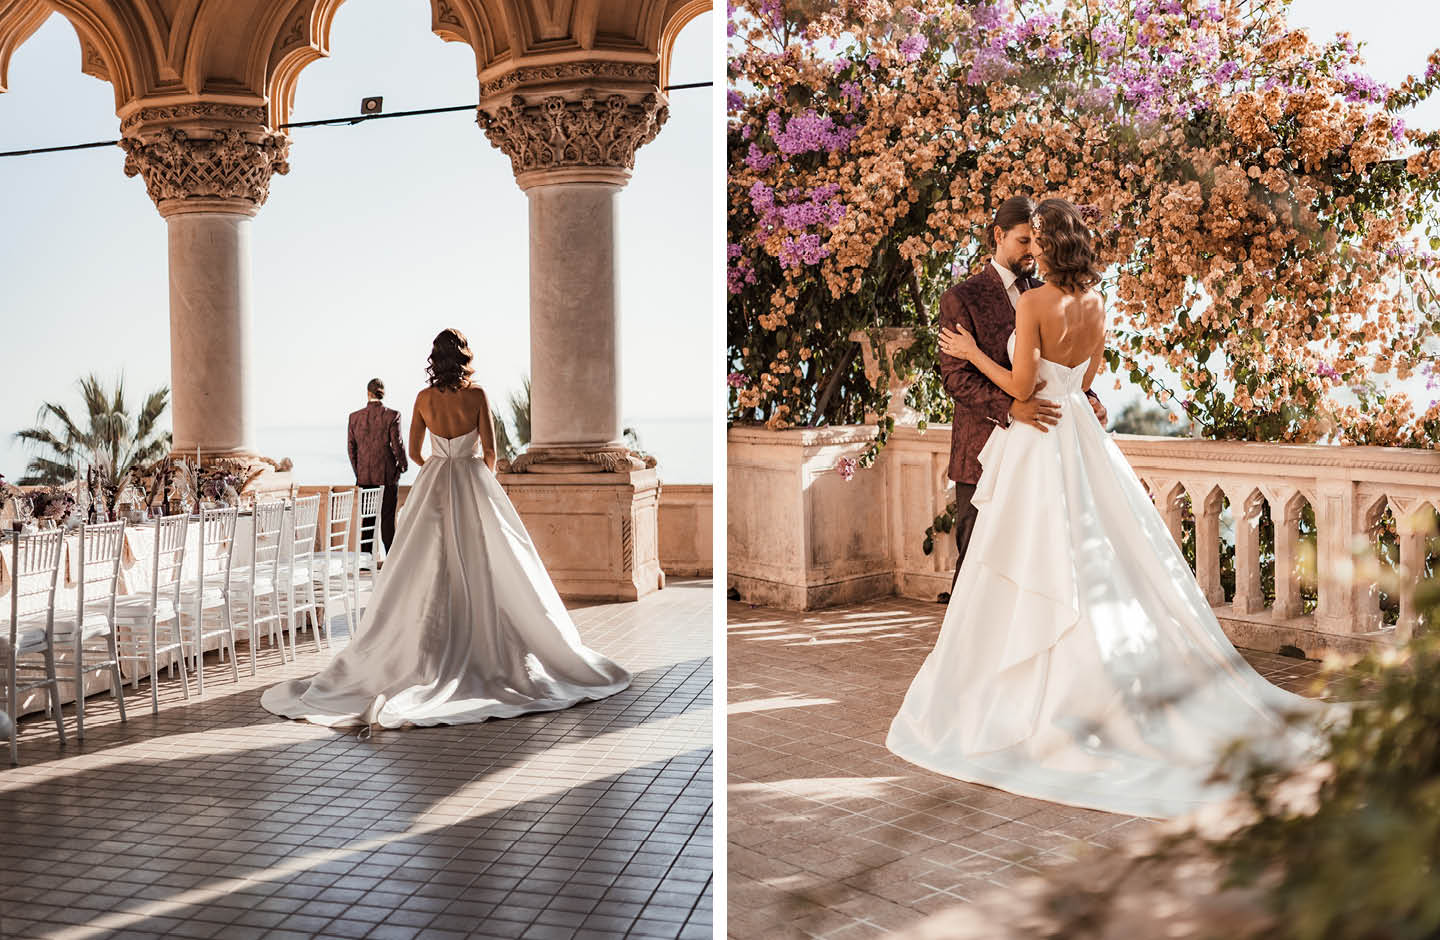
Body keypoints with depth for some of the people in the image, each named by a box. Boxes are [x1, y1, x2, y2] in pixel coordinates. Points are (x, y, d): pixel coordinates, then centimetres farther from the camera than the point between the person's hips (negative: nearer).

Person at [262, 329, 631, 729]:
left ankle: (431, 659, 7)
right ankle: (489, 653, 5)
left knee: (431, 575, 6)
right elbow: (489, 449, -6)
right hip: (473, 482, -3)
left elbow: (414, 451, 8)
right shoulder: (475, 394, -7)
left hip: (433, 486, 3)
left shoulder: (424, 397, 2)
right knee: (480, 572, 3)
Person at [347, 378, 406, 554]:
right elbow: (397, 444, -10)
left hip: (364, 476, 3)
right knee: (387, 518, 3)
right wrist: (403, 465, 8)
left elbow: (351, 446, 4)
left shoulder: (354, 417, 0)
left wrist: (358, 471, 16)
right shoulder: (392, 415, -10)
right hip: (387, 475, -3)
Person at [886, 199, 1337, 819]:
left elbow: (1021, 387, -15)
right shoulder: (1095, 304, 6)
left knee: (1037, 572, -1)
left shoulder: (1033, 303, -15)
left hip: (1038, 439, -7)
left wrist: (973, 352, -3)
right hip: (1079, 432, 7)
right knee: (1103, 558, 12)